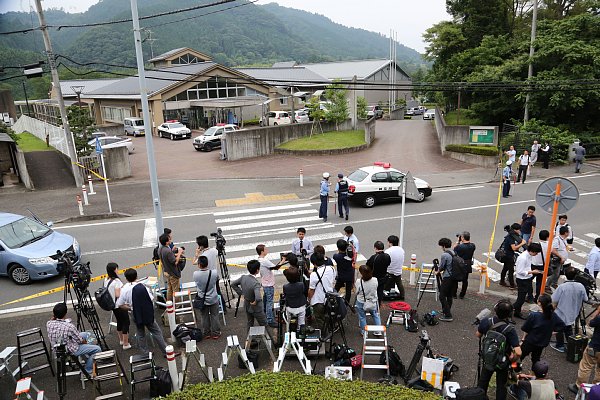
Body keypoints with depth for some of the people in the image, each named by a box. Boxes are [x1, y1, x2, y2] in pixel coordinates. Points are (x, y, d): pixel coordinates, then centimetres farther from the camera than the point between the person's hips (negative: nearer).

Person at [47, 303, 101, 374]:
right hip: (70, 351, -8)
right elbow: (80, 341, -17)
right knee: (97, 349, 0)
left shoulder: (49, 324, -15)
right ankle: (87, 372, 10)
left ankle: (88, 359, 34)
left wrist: (53, 317, -5)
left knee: (86, 334, 25)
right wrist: (85, 341, 4)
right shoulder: (69, 326, -32)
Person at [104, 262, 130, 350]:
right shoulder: (116, 281, -22)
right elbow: (118, 295, -25)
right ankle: (126, 344, 5)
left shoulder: (106, 280, 3)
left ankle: (121, 340, 38)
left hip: (112, 306, 9)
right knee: (126, 323, 2)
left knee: (119, 322, 23)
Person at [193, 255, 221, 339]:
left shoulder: (195, 274, -22)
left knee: (205, 317, 17)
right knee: (214, 316, 15)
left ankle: (206, 334, 30)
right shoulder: (214, 273, -21)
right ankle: (215, 333, 26)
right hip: (213, 299, -1)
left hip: (202, 300, 1)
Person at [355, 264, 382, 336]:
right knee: (375, 316, 23)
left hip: (361, 303, -2)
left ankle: (363, 332, 29)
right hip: (373, 303, 3)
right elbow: (375, 289, -1)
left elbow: (357, 292, -14)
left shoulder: (359, 282, -28)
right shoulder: (375, 280, -19)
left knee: (362, 317, 17)